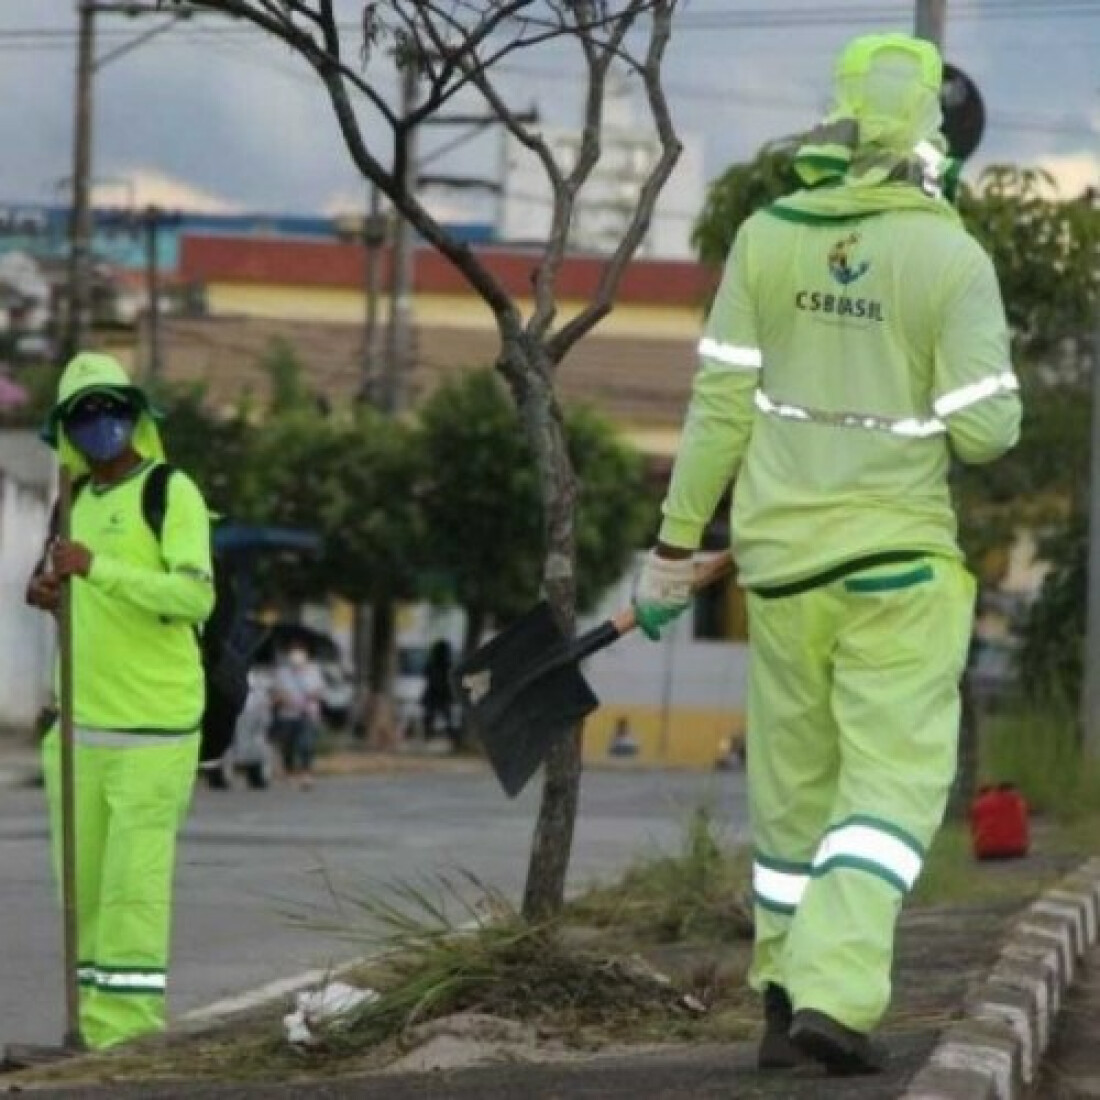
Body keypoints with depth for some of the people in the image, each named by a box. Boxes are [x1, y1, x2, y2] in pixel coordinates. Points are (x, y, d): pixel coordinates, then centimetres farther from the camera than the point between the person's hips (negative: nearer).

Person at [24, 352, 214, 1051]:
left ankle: (129, 1027, -10)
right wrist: (54, 595, 9)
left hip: (152, 729, -8)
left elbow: (196, 598, -20)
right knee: (82, 882, 7)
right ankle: (97, 1028, 13)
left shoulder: (171, 492, -7)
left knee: (133, 882, -10)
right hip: (81, 725, 8)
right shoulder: (79, 501, 18)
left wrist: (96, 568, -25)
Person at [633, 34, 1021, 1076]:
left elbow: (719, 406, -1)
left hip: (782, 557, 4)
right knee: (892, 787, 0)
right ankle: (834, 995, -17)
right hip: (897, 559, -3)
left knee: (793, 786, 16)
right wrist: (983, 394, 11)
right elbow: (983, 431, -14)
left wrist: (674, 548, 5)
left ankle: (786, 1000, 21)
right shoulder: (952, 260, -11)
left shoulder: (767, 239, -3)